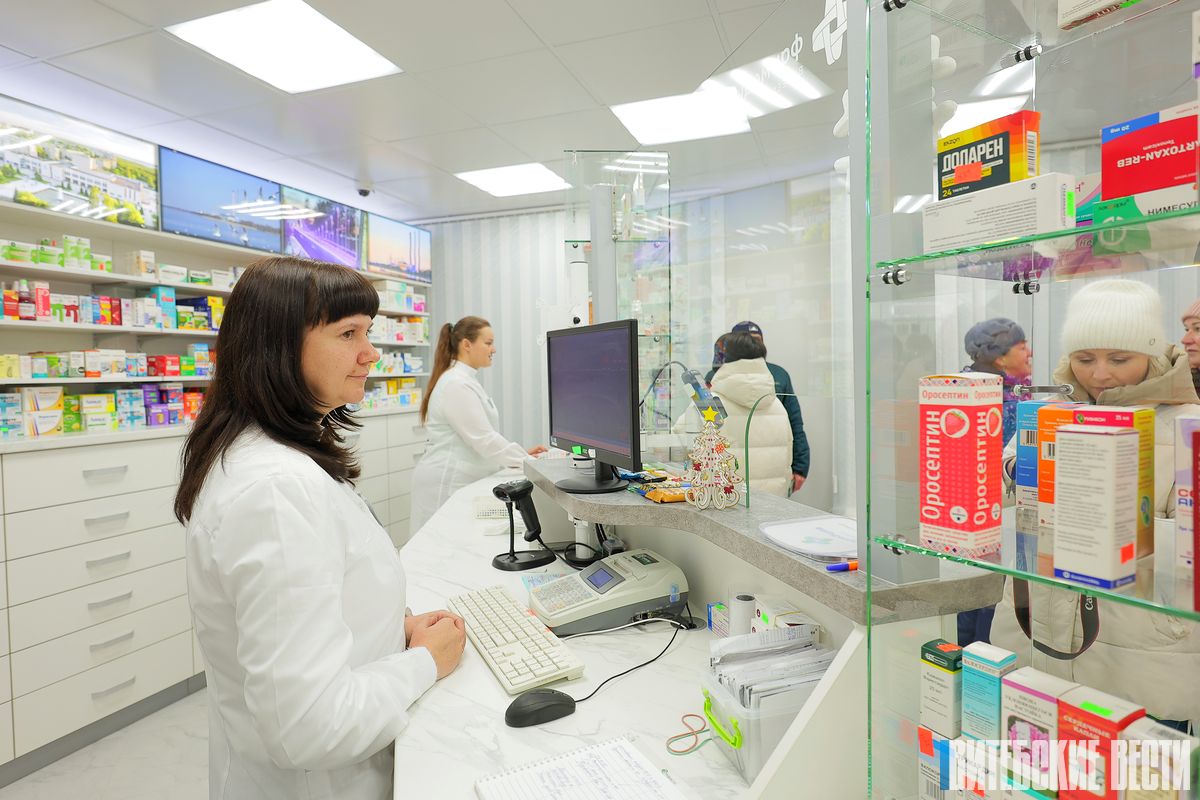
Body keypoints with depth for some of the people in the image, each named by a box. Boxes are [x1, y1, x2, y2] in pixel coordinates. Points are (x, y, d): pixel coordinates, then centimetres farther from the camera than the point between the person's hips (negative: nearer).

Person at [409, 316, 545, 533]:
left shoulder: (466, 380, 14)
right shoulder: (456, 384, -18)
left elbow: (479, 436, 17)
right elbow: (483, 440, -21)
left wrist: (521, 454, 10)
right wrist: (527, 460, -14)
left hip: (461, 482, 10)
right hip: (446, 485, -10)